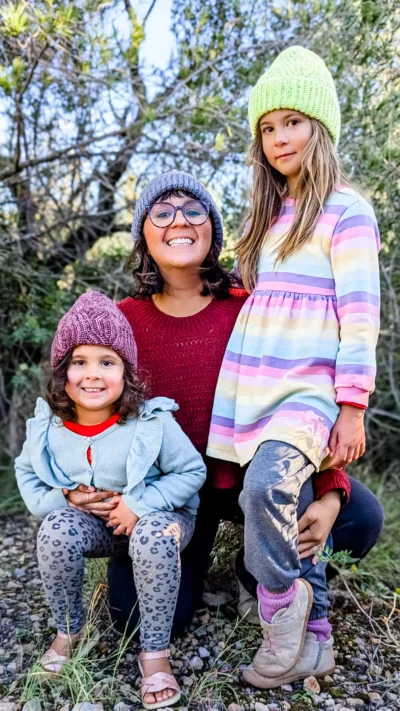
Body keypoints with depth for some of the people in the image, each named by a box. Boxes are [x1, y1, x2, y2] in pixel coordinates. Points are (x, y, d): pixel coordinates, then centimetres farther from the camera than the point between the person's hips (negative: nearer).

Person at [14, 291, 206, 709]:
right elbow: (27, 473, 8)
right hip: (87, 521, 3)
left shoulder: (152, 422, -22)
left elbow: (192, 472, -12)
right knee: (57, 530, -28)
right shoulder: (48, 426, -11)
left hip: (153, 515, -2)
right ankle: (68, 630, 1)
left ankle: (155, 652, -14)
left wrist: (140, 504, -23)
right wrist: (58, 500, -12)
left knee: (155, 535, -36)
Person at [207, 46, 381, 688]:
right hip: (253, 387, 6)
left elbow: (360, 316, -8)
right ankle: (314, 640, 23)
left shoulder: (345, 210, -2)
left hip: (310, 388, -6)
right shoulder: (270, 214, 19)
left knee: (266, 488, -27)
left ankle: (283, 608, -1)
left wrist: (352, 410, -12)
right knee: (284, 511, 7)